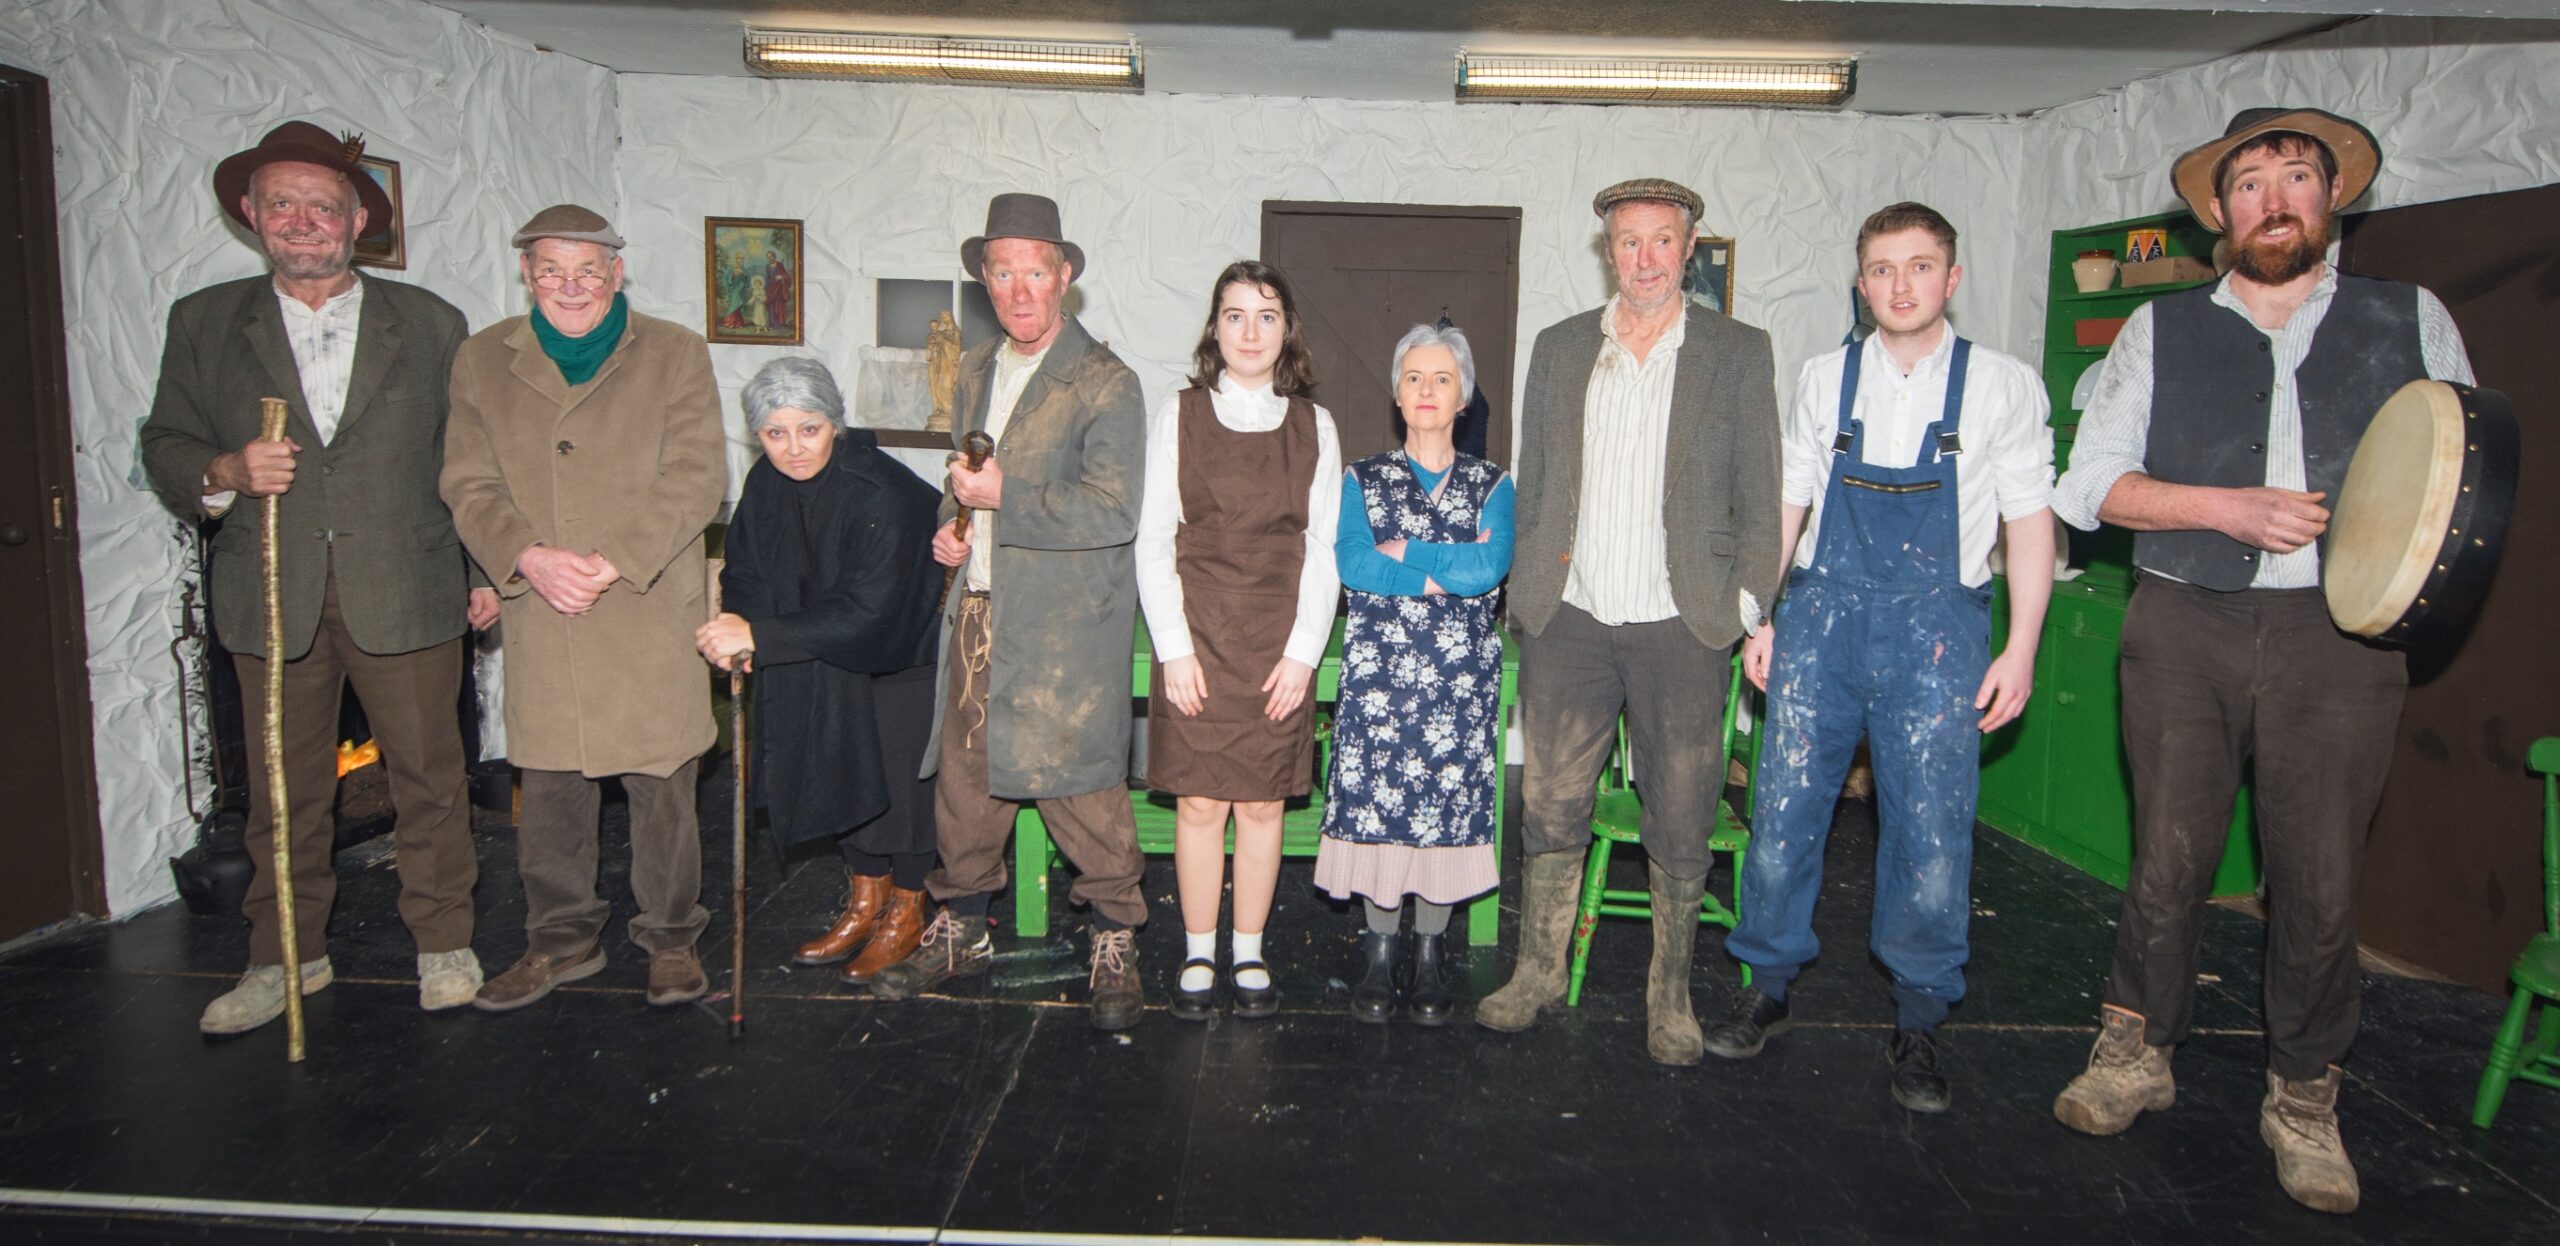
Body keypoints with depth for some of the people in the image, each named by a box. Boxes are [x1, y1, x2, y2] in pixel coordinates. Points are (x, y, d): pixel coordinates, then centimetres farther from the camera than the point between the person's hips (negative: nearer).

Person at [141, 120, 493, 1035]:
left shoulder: (428, 324, 6)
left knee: (429, 779, 6)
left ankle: (444, 945, 20)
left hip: (406, 597, -1)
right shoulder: (204, 323, 8)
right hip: (273, 601, 1)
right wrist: (225, 471, -13)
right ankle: (285, 959, 24)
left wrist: (486, 570, 6)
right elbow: (165, 445, 9)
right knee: (283, 792, 9)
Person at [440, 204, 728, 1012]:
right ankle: (561, 939, 26)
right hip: (538, 620, 2)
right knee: (548, 788, 10)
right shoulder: (482, 361, 10)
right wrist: (529, 557, -14)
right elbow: (470, 486, 5)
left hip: (652, 617, -2)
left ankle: (671, 937, 20)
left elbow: (695, 477, -6)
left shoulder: (676, 355, 3)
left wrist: (614, 561, -16)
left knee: (661, 786, 3)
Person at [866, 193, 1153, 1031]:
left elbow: (1113, 512, -17)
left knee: (1083, 789, 0)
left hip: (1064, 627, -6)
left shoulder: (1105, 383, -8)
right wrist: (952, 530, 8)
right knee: (964, 779, 12)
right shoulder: (975, 373, 15)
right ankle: (961, 931, 30)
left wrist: (1001, 499, -16)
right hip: (978, 613, 6)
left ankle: (1115, 945, 17)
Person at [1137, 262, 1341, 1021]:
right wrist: (1174, 646, -7)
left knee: (1262, 805, 5)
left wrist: (1303, 651, -5)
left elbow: (1323, 550, 5)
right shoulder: (1178, 417, 5)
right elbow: (1153, 542, 2)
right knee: (1199, 804, 1)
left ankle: (1249, 955, 19)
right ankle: (1198, 956, 16)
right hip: (1196, 641, -1)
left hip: (1279, 649, 1)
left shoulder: (1313, 427, 8)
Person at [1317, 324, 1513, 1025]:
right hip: (1378, 671, 0)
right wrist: (1450, 567, -13)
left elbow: (1492, 567, -12)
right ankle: (1380, 952, 16)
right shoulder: (1362, 480, 8)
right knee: (1377, 802, -1)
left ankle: (1428, 956, 16)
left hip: (1460, 676, 0)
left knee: (1448, 803, 1)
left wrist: (1403, 552, -10)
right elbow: (1350, 564, -10)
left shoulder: (1492, 485, 7)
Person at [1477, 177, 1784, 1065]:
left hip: (1680, 626, -1)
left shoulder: (1739, 353, 4)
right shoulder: (1558, 349, 10)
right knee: (1550, 807, 8)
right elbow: (1532, 484, 13)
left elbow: (1758, 496, 3)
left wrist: (1746, 603, -4)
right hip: (1570, 622, 2)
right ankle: (1539, 972, 24)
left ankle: (1669, 992, 23)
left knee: (1679, 823, 6)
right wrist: (1531, 587, 7)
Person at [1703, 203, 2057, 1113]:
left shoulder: (2002, 385, 2)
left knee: (1931, 832, 0)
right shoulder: (1824, 380, 8)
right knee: (1784, 809, 3)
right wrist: (1757, 619, 7)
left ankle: (1917, 1026, 17)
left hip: (1935, 628, -2)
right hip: (1823, 615, 2)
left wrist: (2021, 650, -3)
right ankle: (1767, 988, 21)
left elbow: (2030, 520, 3)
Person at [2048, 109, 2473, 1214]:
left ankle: (2303, 1100, 19)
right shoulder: (2162, 330, 9)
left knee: (2321, 879, 2)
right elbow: (2090, 484, 3)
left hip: (2339, 630, 1)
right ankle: (2135, 1053, 21)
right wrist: (2230, 509, -10)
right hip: (2184, 626, 0)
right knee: (2169, 859, 2)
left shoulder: (2413, 323, 12)